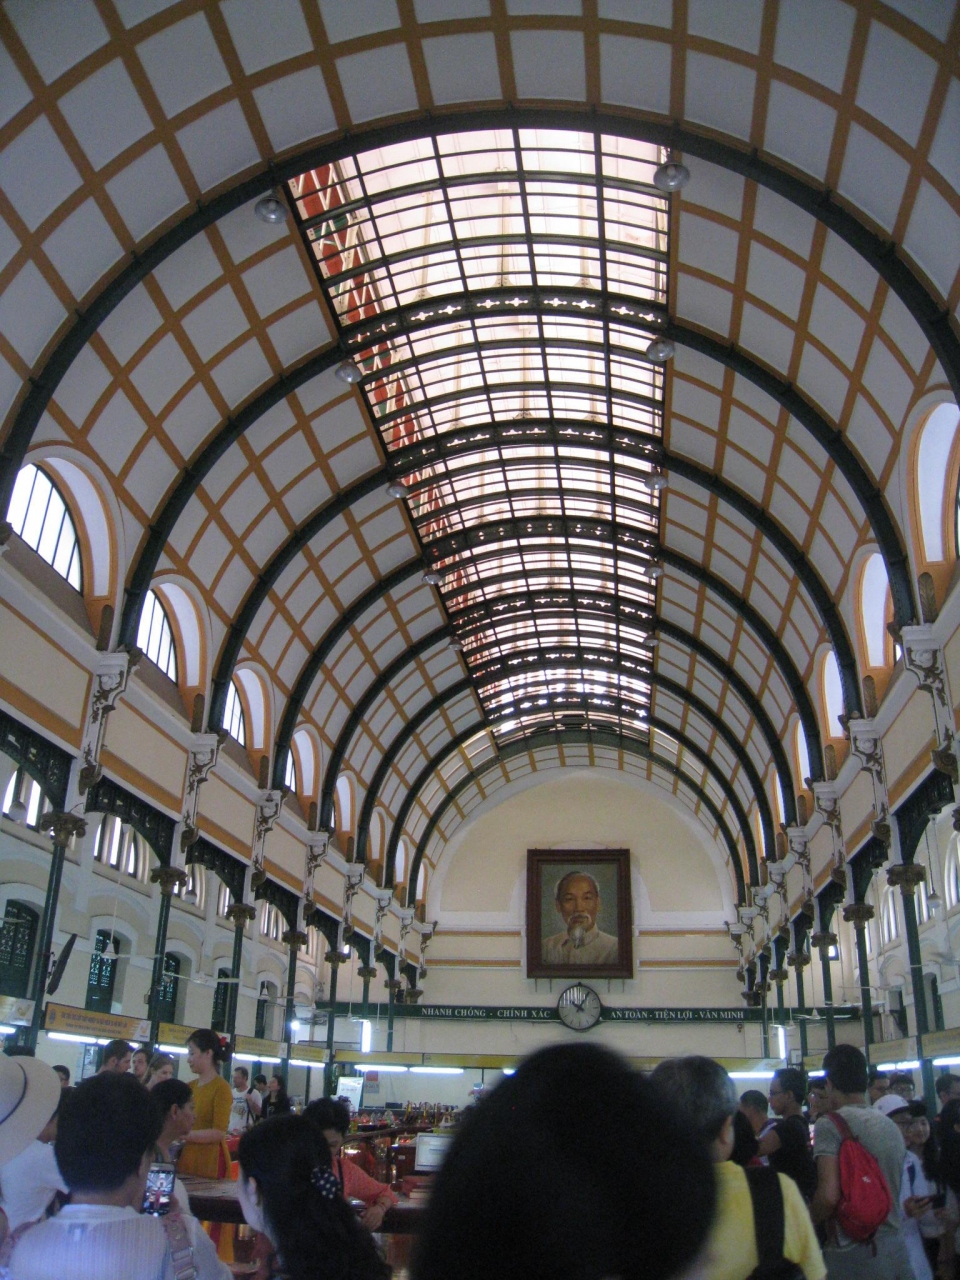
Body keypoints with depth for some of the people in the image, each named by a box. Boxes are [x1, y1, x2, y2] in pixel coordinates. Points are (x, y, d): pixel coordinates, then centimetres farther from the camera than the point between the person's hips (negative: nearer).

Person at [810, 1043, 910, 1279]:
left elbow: (828, 1195, -22)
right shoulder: (892, 1127, 8)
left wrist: (806, 1223, -3)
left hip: (852, 1256, -6)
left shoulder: (829, 1125, -13)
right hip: (897, 1249, 6)